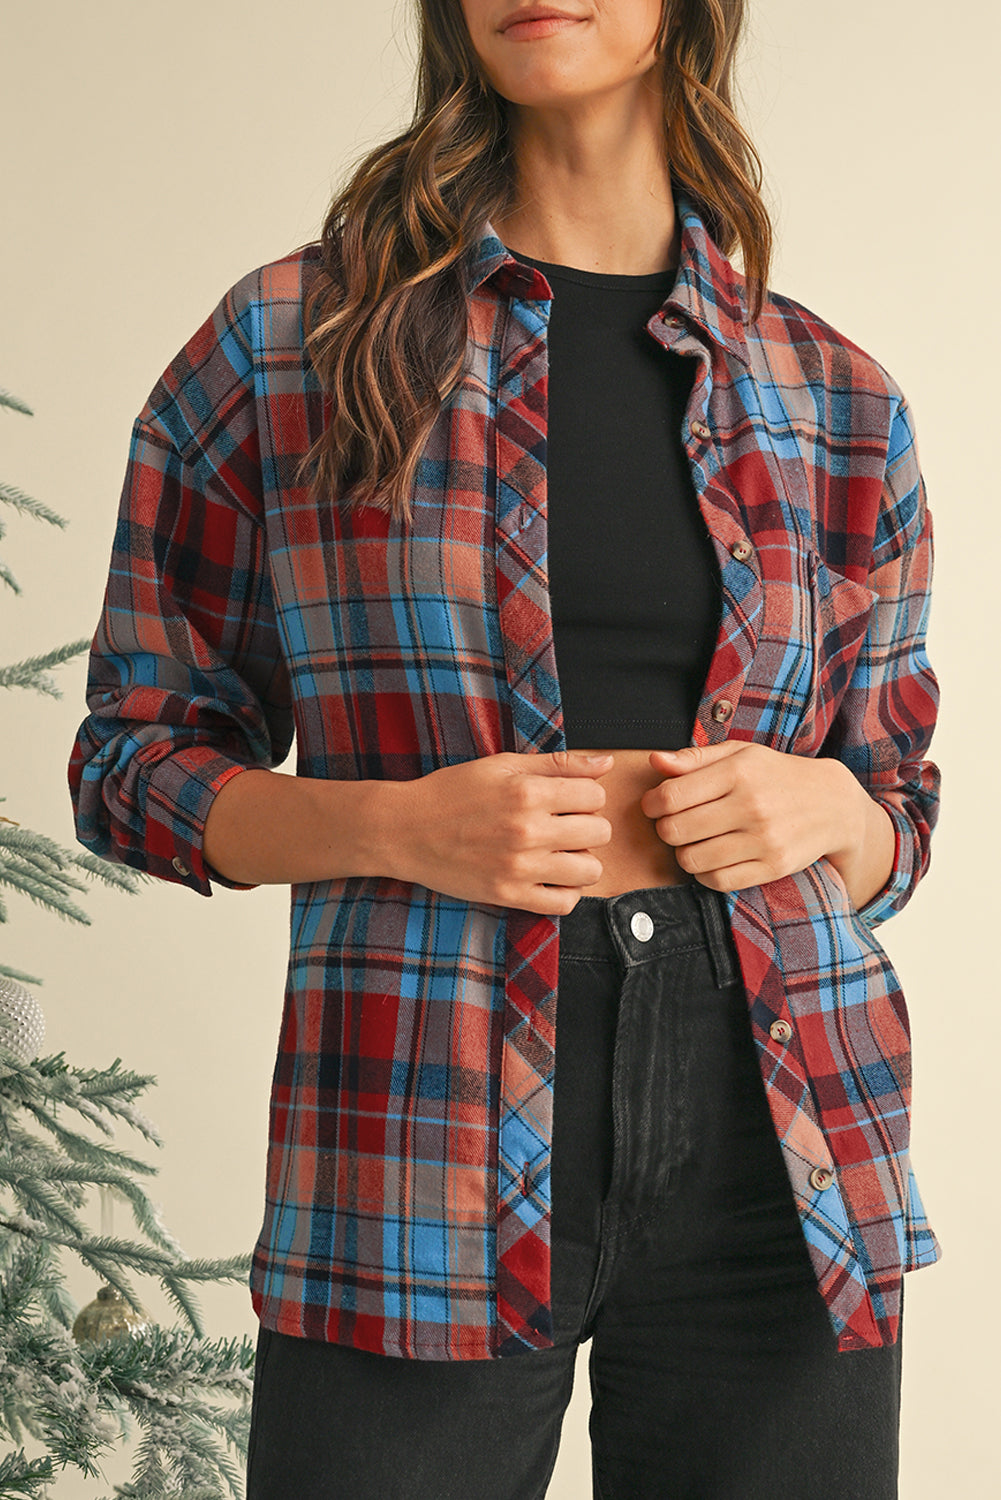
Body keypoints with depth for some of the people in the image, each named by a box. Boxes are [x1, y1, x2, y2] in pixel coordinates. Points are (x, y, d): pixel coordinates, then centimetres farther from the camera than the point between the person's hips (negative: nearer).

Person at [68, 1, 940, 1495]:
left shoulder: (837, 403, 10)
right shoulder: (286, 344, 3)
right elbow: (132, 755, 5)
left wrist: (814, 803, -6)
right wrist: (400, 825, -13)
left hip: (779, 1158, 3)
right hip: (424, 1170, -2)